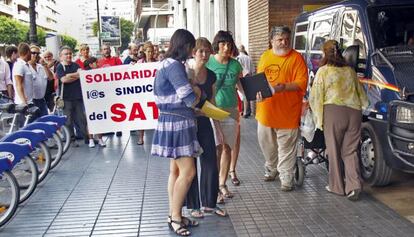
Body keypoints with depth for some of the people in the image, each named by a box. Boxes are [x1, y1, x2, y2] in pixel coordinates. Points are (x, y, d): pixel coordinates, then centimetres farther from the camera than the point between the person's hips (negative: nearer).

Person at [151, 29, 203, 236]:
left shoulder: (169, 64, 15)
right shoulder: (174, 65, -17)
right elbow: (191, 99, -19)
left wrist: (193, 93, 2)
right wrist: (197, 92, 1)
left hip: (174, 122, 10)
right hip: (177, 123, -10)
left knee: (176, 170, 12)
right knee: (187, 172, -7)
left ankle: (174, 215, 19)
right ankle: (175, 217, 4)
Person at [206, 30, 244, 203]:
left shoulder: (235, 64, 6)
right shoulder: (208, 63, -4)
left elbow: (241, 86, 14)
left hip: (231, 110, 4)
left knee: (227, 148, 9)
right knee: (217, 147, -10)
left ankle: (222, 184, 24)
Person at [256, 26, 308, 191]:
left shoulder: (296, 58, -7)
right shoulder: (265, 56, 10)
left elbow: (302, 83, -13)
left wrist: (283, 87, -26)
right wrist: (258, 91, -1)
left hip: (286, 113, -6)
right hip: (265, 111, 6)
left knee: (286, 148, 1)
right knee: (266, 143, 20)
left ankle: (286, 178, 13)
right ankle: (272, 169, 41)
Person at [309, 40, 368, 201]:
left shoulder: (323, 71, 4)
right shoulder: (350, 71, 17)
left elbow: (314, 97, 0)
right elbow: (361, 94, 21)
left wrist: (318, 117, 7)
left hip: (333, 111, -4)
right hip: (354, 112, 4)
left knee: (334, 150, 7)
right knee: (350, 151, 9)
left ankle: (337, 186, 15)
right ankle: (354, 185, -4)